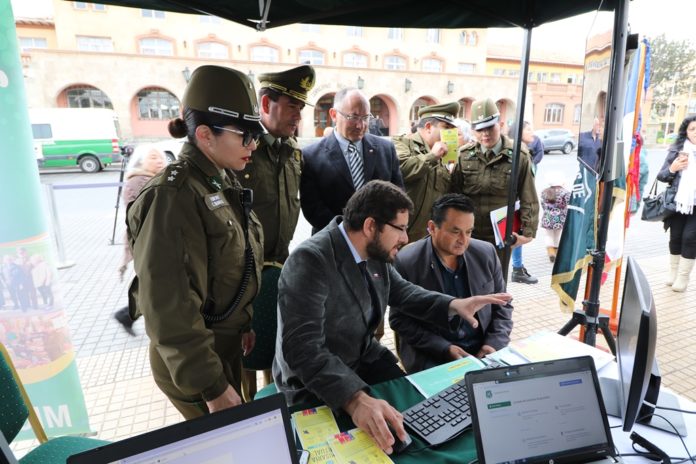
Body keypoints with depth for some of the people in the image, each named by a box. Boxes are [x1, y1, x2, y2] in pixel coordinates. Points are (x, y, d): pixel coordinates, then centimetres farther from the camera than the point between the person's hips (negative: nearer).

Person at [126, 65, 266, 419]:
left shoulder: (224, 181, 2)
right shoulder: (173, 197, -25)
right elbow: (170, 309, -26)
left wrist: (243, 323, 14)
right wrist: (212, 386, -21)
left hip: (226, 342, 8)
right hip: (192, 360, -7)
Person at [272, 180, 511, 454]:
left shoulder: (375, 251, -6)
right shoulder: (310, 260, -30)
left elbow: (400, 291, 10)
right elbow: (303, 349, -36)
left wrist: (452, 304, -4)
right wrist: (355, 399, -48)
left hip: (365, 359, 7)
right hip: (315, 385, -7)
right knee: (392, 439, -17)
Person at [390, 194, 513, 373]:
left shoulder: (486, 253, -2)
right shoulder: (406, 262, -14)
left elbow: (502, 305, 8)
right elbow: (399, 319, -8)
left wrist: (494, 344, -6)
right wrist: (444, 348, -16)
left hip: (483, 349, 4)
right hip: (431, 355, -4)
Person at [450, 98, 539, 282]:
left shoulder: (519, 156, -6)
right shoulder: (465, 155, -2)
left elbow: (528, 200, -4)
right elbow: (453, 194, 1)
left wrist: (528, 232, -9)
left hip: (501, 236, -1)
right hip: (468, 235, 1)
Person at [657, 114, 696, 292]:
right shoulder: (677, 150, 3)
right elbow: (661, 176, 5)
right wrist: (672, 169, -14)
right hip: (677, 203, 1)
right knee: (675, 237, 9)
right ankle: (673, 274, 24)